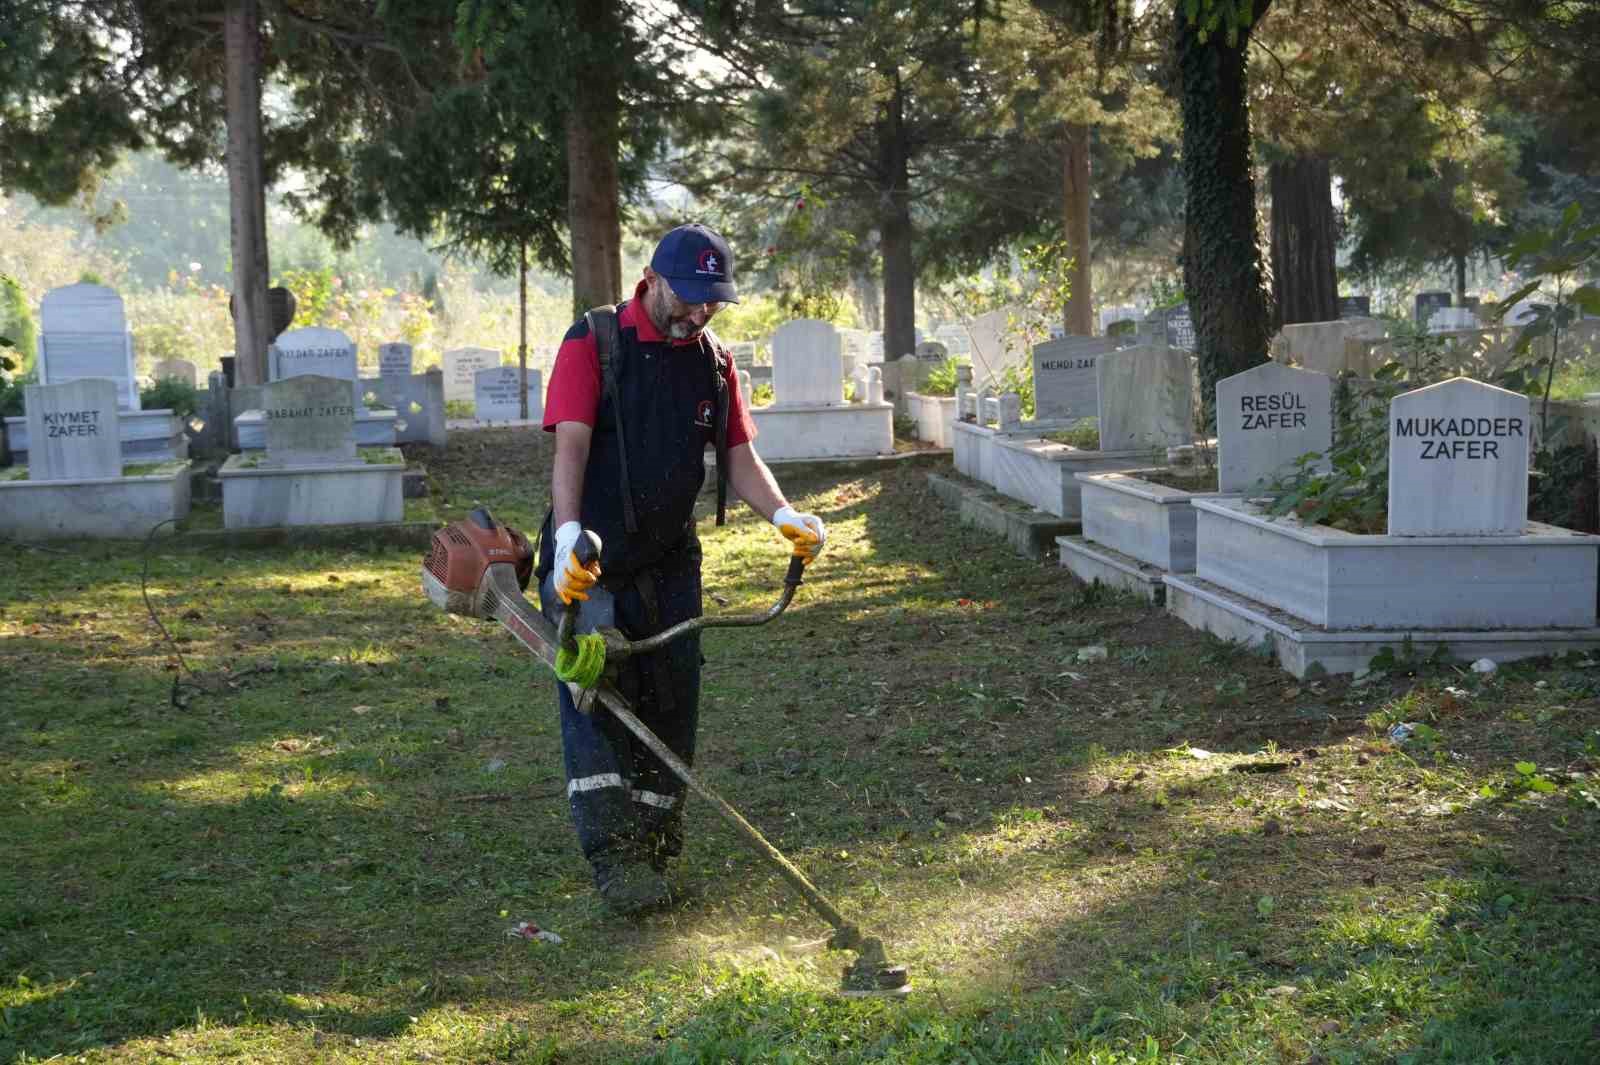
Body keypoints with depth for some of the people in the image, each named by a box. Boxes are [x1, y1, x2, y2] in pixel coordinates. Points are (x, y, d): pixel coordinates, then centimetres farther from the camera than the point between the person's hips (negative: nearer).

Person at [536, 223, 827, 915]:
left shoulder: (714, 362, 9)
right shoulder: (593, 343, -9)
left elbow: (739, 457, 8)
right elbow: (571, 446, -20)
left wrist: (783, 516, -12)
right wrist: (569, 535, -35)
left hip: (669, 564, 6)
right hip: (590, 561, -5)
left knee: (671, 702, 5)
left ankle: (651, 855, 15)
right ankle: (612, 856, -15)